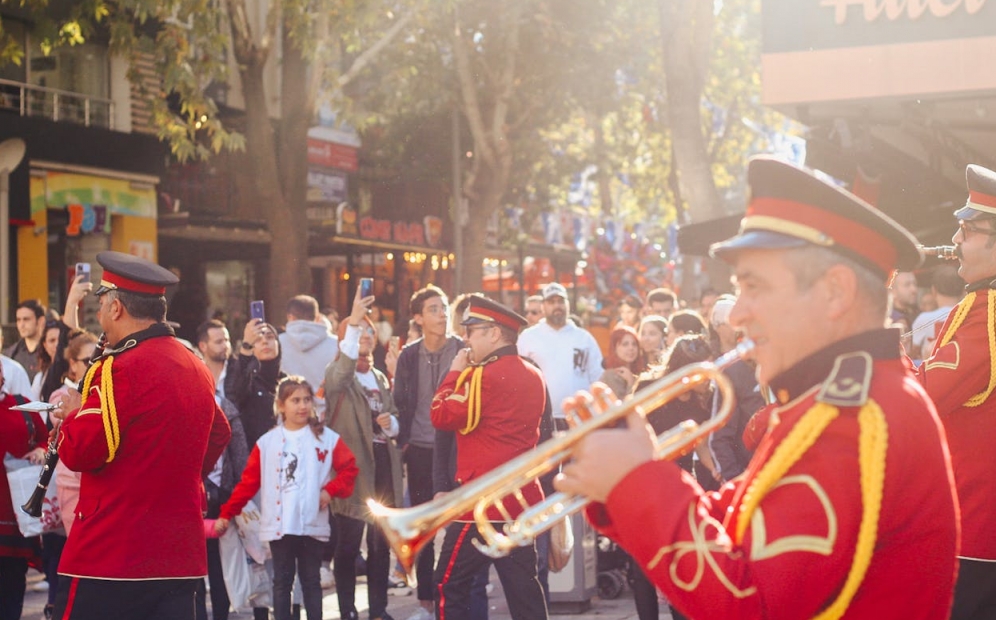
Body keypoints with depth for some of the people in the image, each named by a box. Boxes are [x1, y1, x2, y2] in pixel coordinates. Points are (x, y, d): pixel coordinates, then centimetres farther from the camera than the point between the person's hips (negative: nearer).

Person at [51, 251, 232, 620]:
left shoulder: (119, 368, -15)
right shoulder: (196, 368, 10)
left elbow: (78, 453, -16)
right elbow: (218, 436, 25)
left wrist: (71, 414, 3)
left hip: (107, 555, -7)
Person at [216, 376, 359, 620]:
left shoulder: (327, 439, 1)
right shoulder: (266, 443, 2)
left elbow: (349, 468, 4)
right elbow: (248, 481, 3)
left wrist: (331, 490, -10)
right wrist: (227, 513, 0)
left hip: (312, 525, 0)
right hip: (279, 526, 1)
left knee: (311, 580, 8)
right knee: (282, 581, 7)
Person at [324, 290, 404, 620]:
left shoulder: (380, 378, 17)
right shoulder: (337, 374, -4)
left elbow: (395, 417, 22)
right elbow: (339, 376, -30)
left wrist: (391, 424, -4)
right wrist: (353, 321, -39)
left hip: (383, 464, 6)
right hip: (352, 466, -6)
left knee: (381, 542, 9)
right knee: (349, 543, -4)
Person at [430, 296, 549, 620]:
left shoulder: (483, 375, -15)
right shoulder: (534, 375, 11)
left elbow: (442, 417, -14)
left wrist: (455, 372, -2)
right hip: (524, 499, 8)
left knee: (450, 584, 0)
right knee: (524, 586, 10)